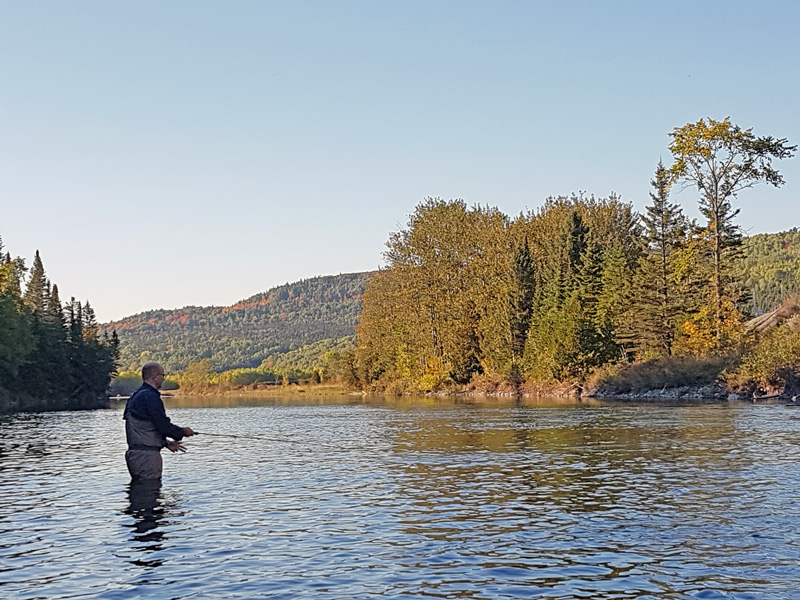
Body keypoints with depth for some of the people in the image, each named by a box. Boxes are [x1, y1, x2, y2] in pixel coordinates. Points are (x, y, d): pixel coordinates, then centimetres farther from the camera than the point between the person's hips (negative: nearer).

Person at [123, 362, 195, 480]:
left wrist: (166, 443, 21)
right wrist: (183, 431, 0)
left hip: (135, 453, 10)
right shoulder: (150, 396, -16)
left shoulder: (136, 396, 17)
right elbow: (163, 426, -18)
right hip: (146, 455, -10)